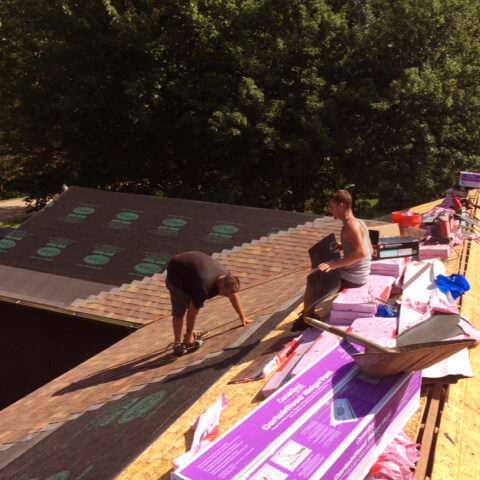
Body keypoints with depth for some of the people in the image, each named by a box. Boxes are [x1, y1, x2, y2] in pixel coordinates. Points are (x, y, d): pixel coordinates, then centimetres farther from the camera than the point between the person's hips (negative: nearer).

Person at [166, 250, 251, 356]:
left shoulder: (226, 277, -15)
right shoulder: (204, 285, -38)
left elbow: (234, 295, 4)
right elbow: (193, 310, -29)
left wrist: (242, 317, 10)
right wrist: (189, 333, -18)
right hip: (176, 273, -8)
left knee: (197, 304, 7)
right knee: (179, 311, -10)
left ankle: (189, 337, 21)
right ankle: (177, 344, 1)